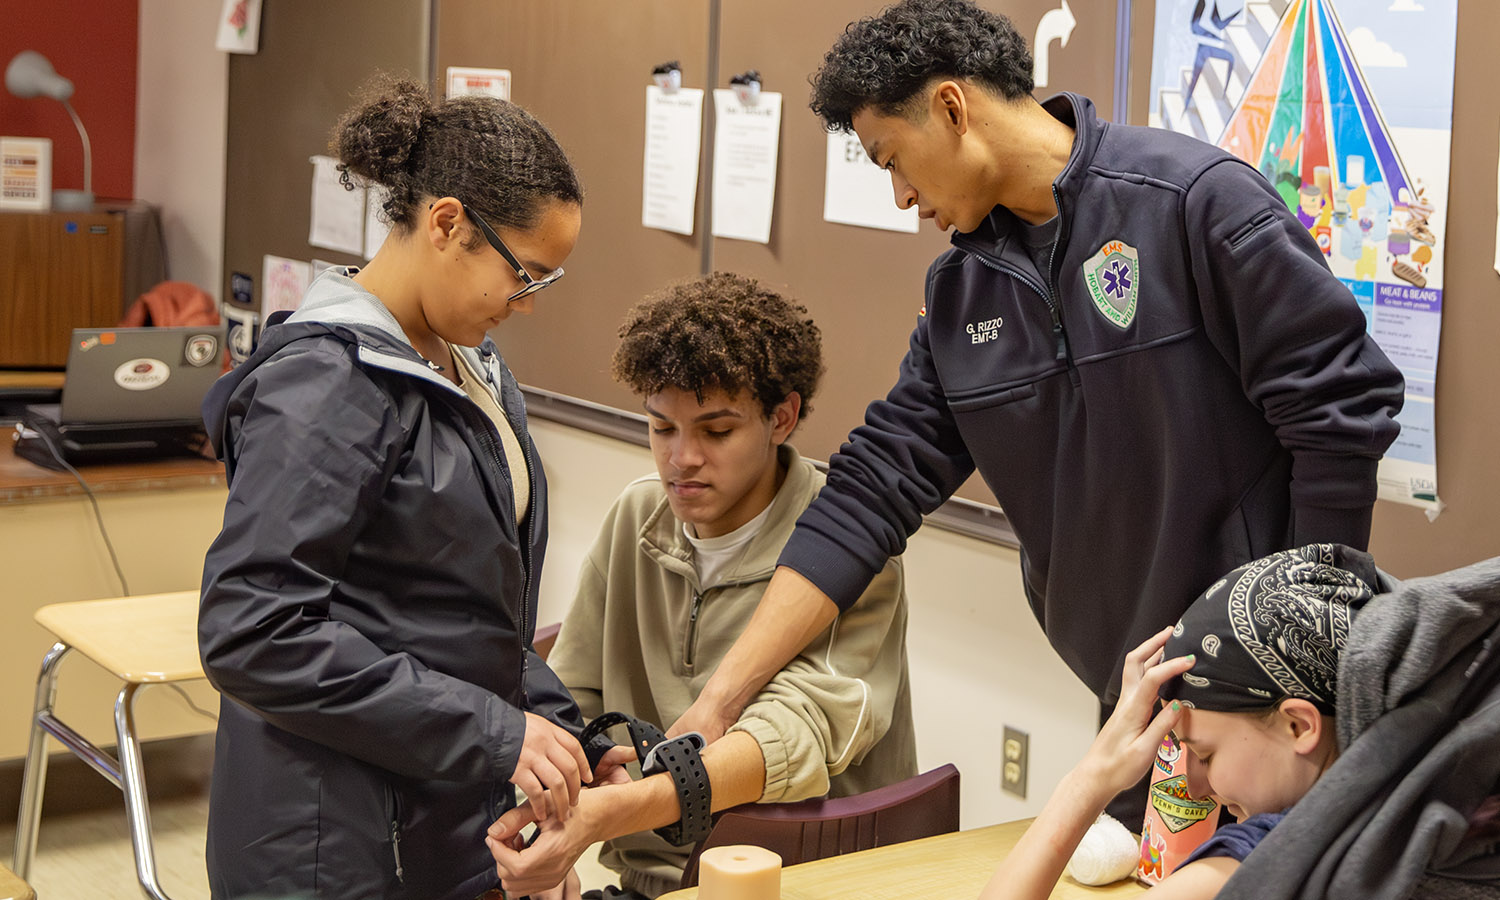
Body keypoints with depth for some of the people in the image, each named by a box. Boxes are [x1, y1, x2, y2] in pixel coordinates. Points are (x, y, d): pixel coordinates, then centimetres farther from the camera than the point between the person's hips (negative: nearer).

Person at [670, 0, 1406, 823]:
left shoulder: (1194, 199, -15)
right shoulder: (959, 291, 6)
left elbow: (1341, 411, -15)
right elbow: (873, 487, 4)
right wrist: (721, 697, -2)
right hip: (1131, 703, 6)